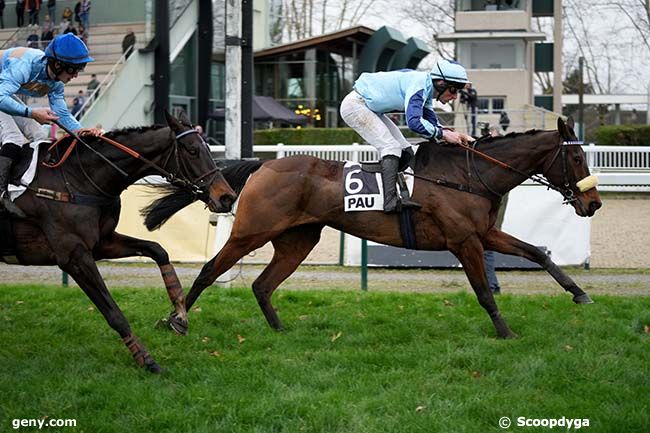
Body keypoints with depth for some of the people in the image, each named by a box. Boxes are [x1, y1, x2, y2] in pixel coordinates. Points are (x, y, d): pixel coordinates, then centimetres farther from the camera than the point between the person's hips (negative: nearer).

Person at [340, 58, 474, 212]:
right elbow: (414, 121, -36)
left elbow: (432, 123, 8)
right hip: (355, 105, -10)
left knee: (405, 150, 6)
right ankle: (391, 201, -31)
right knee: (391, 147, -21)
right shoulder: (419, 85, -25)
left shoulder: (427, 90, 5)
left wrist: (455, 135, -8)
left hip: (369, 108, 10)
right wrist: (443, 134, -29)